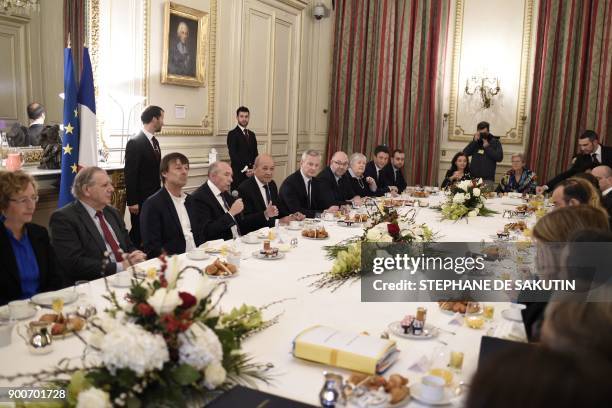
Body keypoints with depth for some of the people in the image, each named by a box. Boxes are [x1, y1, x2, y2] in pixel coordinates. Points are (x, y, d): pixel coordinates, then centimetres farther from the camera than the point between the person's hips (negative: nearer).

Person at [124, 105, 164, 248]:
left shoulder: (154, 142, 13)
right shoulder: (135, 143, -13)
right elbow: (129, 174, -15)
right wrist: (132, 202, -17)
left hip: (154, 197, 7)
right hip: (141, 199, -7)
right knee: (138, 234, 1)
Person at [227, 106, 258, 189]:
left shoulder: (252, 134, 17)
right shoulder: (232, 134, -2)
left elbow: (255, 154, 15)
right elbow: (233, 155, -11)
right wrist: (245, 169, -16)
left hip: (251, 173, 5)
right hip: (238, 173, -5)